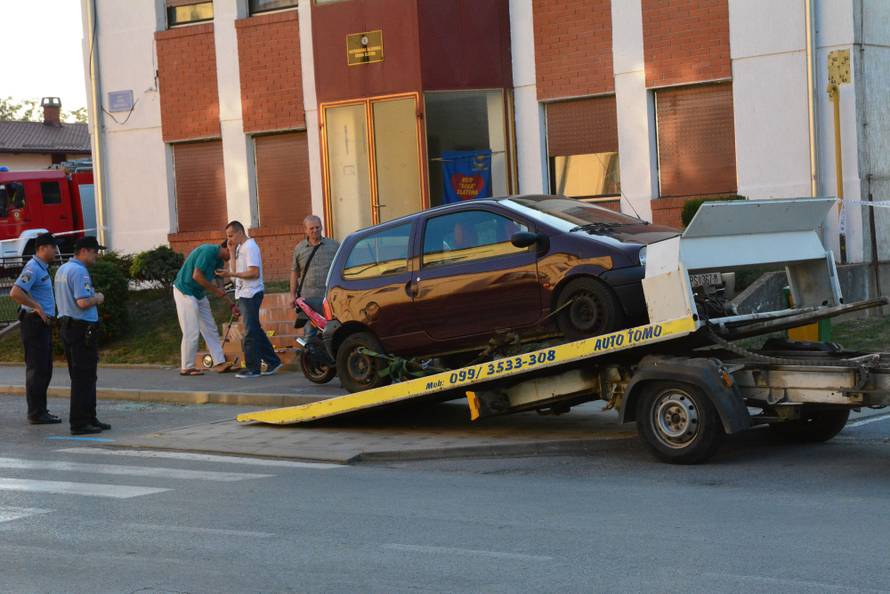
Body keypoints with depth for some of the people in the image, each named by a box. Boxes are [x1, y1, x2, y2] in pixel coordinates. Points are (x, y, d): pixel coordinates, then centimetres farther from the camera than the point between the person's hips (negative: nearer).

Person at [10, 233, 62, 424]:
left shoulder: (42, 268, 17)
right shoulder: (33, 269, -15)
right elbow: (15, 293, -26)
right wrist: (37, 307, -20)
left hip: (43, 324, 10)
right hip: (35, 322, -10)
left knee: (44, 370, 14)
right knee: (36, 369, -7)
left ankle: (40, 411, 20)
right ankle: (36, 414, -4)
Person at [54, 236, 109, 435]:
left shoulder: (62, 269, 16)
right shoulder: (79, 271, -16)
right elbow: (83, 302, -25)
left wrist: (92, 298, 15)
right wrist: (97, 298, -6)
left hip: (66, 326, 10)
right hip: (82, 328, -10)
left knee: (80, 376, 15)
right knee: (84, 378, -6)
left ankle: (89, 418, 21)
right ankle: (79, 423, -5)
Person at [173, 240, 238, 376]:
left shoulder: (219, 260, 8)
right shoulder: (208, 251, -21)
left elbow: (214, 283, 14)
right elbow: (196, 276, -26)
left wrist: (232, 304, 10)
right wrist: (215, 289, -15)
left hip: (199, 294, 10)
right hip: (185, 293, -10)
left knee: (211, 330, 7)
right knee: (191, 332, -8)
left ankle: (219, 362, 7)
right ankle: (186, 368, 0)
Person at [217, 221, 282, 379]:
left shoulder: (250, 247, -13)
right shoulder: (240, 248, 17)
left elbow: (254, 272, -20)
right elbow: (237, 269, 14)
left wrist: (231, 274, -22)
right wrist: (232, 251, 8)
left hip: (250, 294, -10)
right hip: (244, 295, 10)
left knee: (251, 332, -7)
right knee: (255, 330, 13)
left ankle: (252, 368, -4)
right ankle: (272, 361, 19)